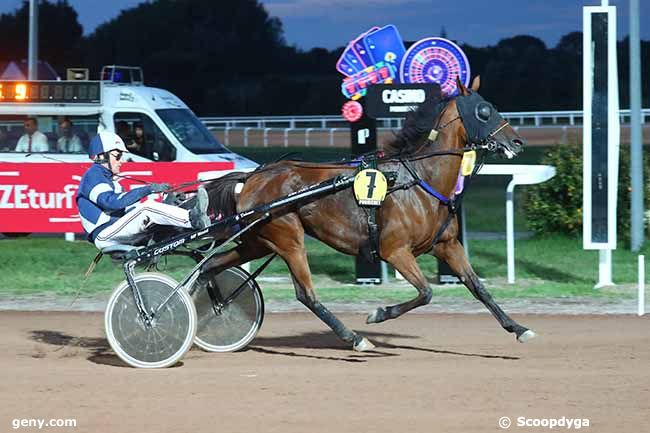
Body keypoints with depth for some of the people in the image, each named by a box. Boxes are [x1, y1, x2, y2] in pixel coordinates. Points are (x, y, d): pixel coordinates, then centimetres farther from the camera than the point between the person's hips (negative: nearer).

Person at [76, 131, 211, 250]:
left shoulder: (107, 179, 27)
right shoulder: (93, 176, -8)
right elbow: (111, 202, -25)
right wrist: (148, 189, -26)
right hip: (104, 236, -10)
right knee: (148, 208, -25)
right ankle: (192, 218, -33)